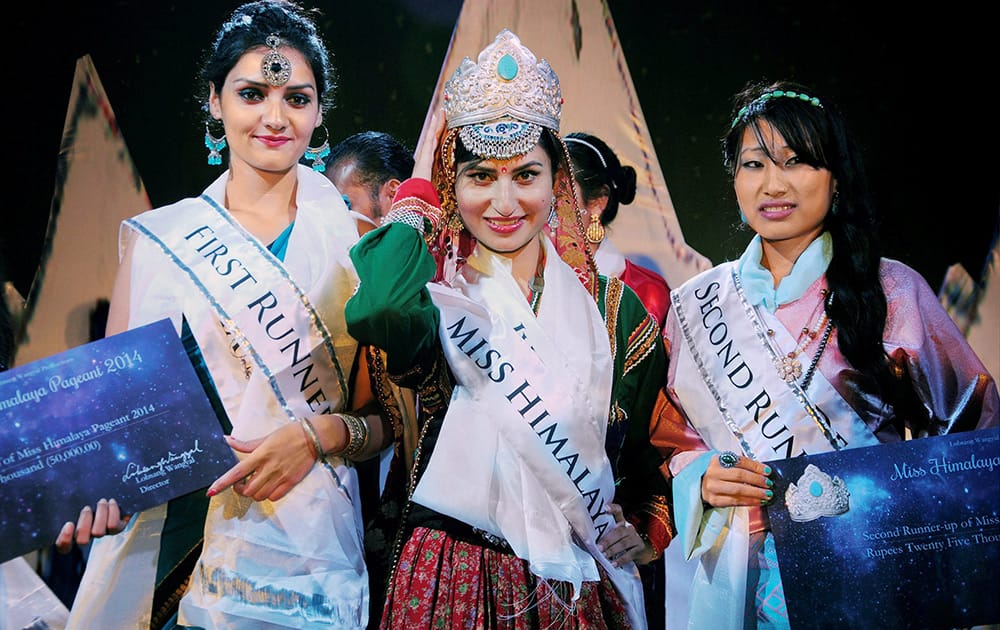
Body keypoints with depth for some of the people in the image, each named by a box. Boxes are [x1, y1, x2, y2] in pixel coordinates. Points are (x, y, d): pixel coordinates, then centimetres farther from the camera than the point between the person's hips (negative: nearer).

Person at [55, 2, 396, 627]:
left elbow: (388, 416, 3)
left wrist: (321, 434, -17)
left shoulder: (354, 242, 1)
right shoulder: (158, 238, 2)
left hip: (308, 546, -1)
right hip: (165, 545, 1)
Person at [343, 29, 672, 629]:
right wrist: (420, 190, -13)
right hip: (452, 582, -2)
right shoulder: (436, 299, -5)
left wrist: (643, 526, -5)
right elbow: (373, 310, -30)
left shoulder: (613, 307, 5)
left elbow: (651, 447, 14)